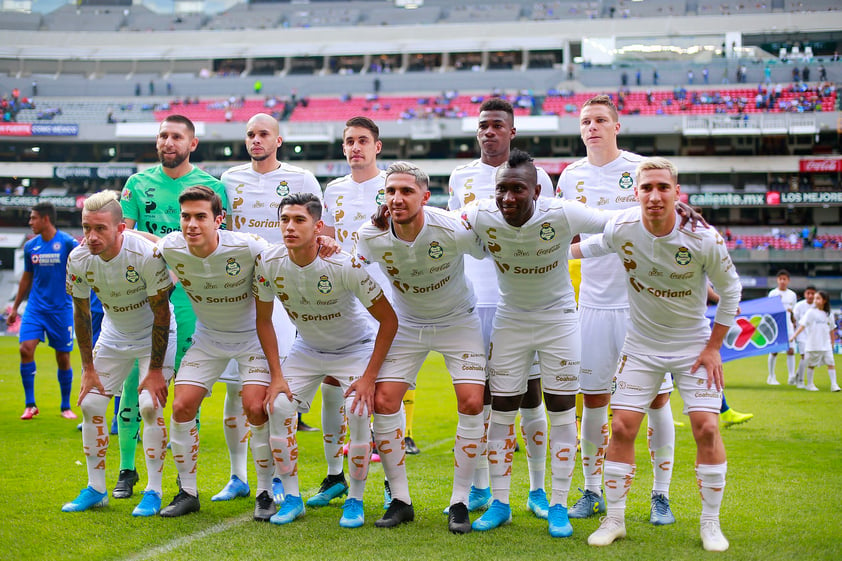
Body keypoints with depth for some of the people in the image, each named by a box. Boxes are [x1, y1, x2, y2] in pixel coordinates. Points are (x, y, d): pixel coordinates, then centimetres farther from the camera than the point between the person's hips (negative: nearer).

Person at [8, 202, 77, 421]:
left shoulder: (67, 242, -8)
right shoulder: (30, 246, 6)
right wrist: (15, 307, 20)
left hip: (61, 308, -3)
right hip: (35, 306, 3)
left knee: (63, 358, 3)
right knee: (26, 349, -12)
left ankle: (66, 406, 19)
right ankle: (30, 404, -2)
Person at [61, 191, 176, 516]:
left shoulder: (147, 254, -31)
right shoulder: (78, 260, -18)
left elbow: (161, 313, -22)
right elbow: (81, 311, -3)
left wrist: (155, 370, -19)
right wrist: (88, 368, -1)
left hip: (155, 335, -5)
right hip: (114, 336, 5)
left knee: (150, 406, -17)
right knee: (90, 404, -1)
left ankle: (153, 492, -4)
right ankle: (96, 489, 13)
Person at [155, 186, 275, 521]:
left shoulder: (248, 248, -29)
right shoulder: (169, 249, -18)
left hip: (254, 335, -3)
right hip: (208, 338, 4)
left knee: (256, 408, -17)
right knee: (182, 407, -6)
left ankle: (265, 493, 1)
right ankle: (187, 492, 10)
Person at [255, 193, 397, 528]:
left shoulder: (344, 265, -31)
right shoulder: (268, 263, -19)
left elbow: (389, 320, -22)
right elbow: (264, 320, -3)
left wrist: (369, 377, -24)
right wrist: (276, 374, -10)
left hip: (356, 348, -4)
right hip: (306, 348, 4)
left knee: (358, 410, -25)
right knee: (278, 406, -16)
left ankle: (355, 501, -5)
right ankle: (292, 498, 0)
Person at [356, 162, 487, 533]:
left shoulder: (454, 231, -29)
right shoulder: (371, 237, -21)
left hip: (458, 321, -2)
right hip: (405, 324, 2)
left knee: (471, 403, -14)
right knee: (383, 402, -9)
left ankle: (459, 502, 1)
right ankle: (400, 500, 5)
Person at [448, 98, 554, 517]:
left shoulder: (535, 177, 4)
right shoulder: (461, 177, 12)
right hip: (475, 300, 2)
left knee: (529, 393, 1)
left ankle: (538, 491, 10)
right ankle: (480, 489, 14)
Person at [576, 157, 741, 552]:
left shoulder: (704, 239, -22)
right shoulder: (620, 229, -17)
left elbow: (729, 289, -5)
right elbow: (593, 246, 10)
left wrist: (713, 347, -5)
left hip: (693, 345, -1)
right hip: (641, 345, 2)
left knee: (706, 428, -9)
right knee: (621, 427, -4)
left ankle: (710, 522, 7)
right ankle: (614, 519, 11)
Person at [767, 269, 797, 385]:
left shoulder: (792, 295, 11)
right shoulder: (773, 293, 1)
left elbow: (793, 312, 17)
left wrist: (794, 324, 11)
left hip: (788, 326, 3)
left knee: (791, 350, -5)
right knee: (774, 351, 0)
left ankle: (791, 377, -2)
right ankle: (771, 377, 9)